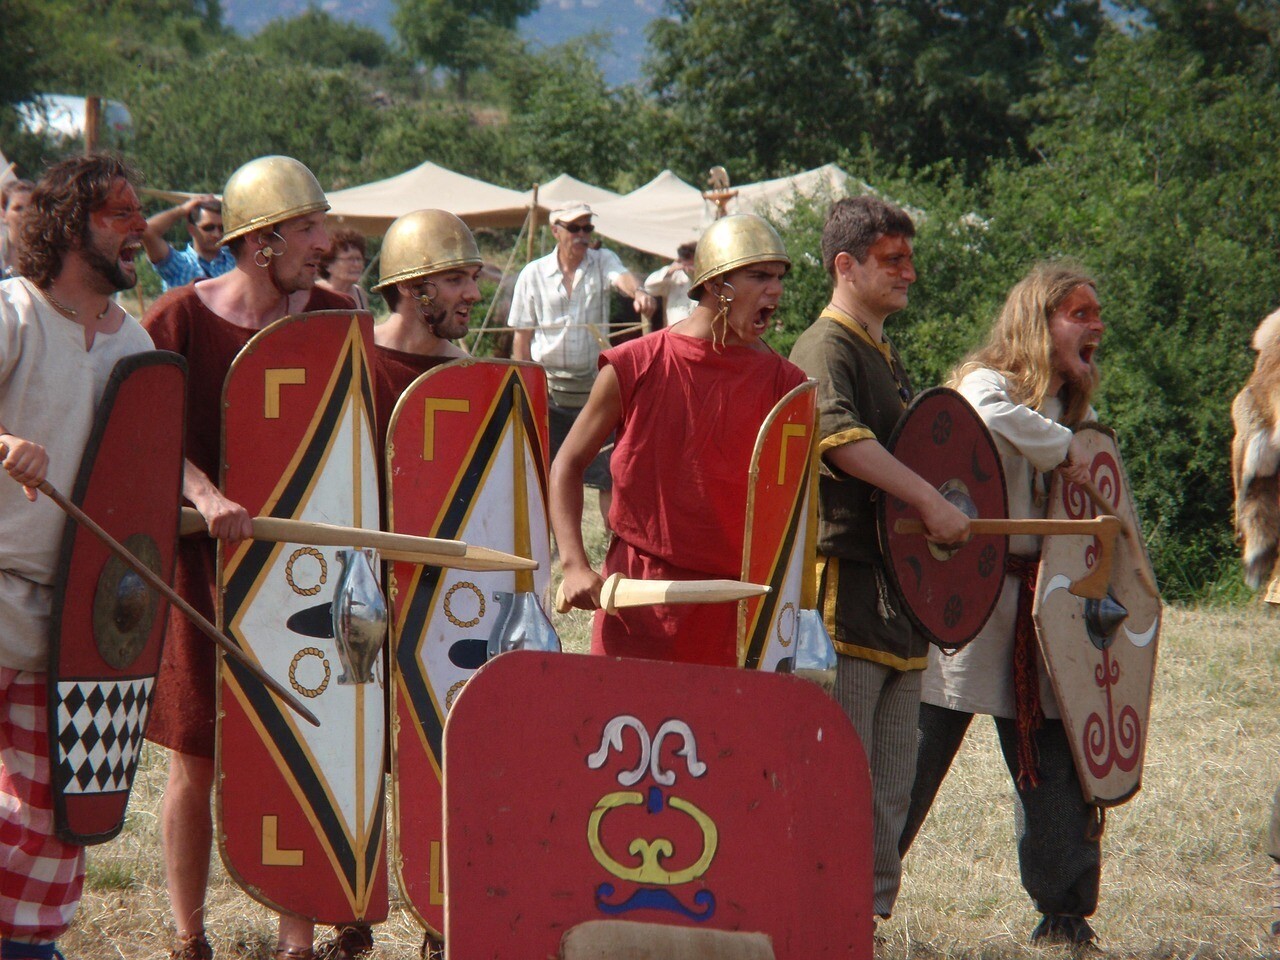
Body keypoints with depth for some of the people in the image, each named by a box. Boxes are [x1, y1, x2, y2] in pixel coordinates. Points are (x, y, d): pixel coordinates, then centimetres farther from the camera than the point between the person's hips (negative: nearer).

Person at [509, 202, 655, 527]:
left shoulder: (602, 262, 2)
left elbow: (621, 277, -22)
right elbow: (522, 337, 3)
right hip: (549, 388, 0)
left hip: (595, 386, 0)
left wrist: (638, 293, -46)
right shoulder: (533, 275, 1)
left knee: (609, 475, -1)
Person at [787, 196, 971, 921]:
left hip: (899, 592, 9)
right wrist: (929, 500, -30)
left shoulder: (888, 357, 21)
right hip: (847, 591, -9)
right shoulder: (827, 348, -8)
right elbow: (839, 435, -27)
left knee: (891, 787, 10)